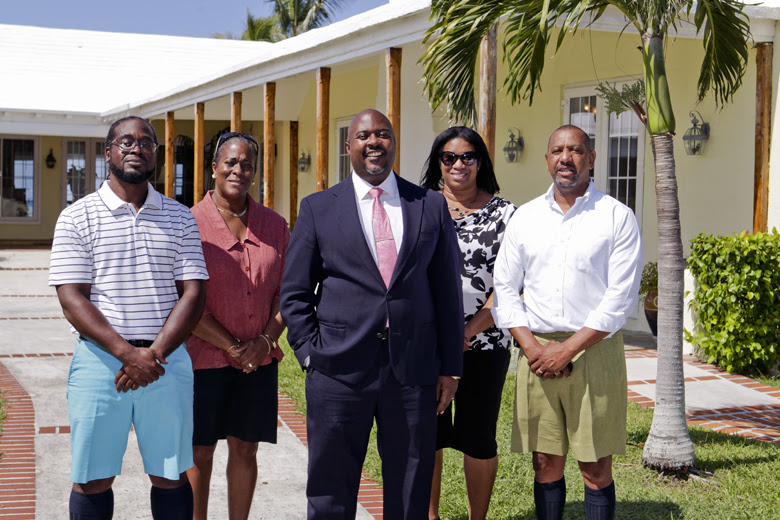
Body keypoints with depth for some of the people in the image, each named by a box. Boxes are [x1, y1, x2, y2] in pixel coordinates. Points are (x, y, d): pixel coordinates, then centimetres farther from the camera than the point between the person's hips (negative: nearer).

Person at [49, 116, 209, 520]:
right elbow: (72, 301, -7)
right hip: (100, 360, -2)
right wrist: (128, 354, -17)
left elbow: (193, 294, 2)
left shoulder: (180, 218, 8)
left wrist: (155, 353, -13)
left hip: (168, 361, 2)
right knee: (92, 478, 5)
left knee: (170, 474, 8)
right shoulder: (77, 218, 1)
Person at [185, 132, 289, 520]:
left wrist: (266, 341, -8)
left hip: (258, 361, 3)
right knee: (199, 453, 6)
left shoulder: (274, 225, 6)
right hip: (203, 358, -3)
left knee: (245, 449, 9)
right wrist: (232, 348, -12)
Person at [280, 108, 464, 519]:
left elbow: (448, 291, 8)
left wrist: (450, 368, 5)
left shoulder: (431, 206, 8)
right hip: (339, 372, -1)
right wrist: (311, 354, -5)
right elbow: (294, 293, 5)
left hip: (414, 370, 1)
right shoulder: (318, 208, 5)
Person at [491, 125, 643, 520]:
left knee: (596, 469, 1)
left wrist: (569, 349, -13)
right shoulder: (525, 216, 10)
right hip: (536, 350, 3)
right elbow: (504, 287, 10)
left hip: (594, 350, -3)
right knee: (546, 464, 8)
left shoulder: (617, 217, -1)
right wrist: (531, 346, -4)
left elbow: (621, 297, -7)